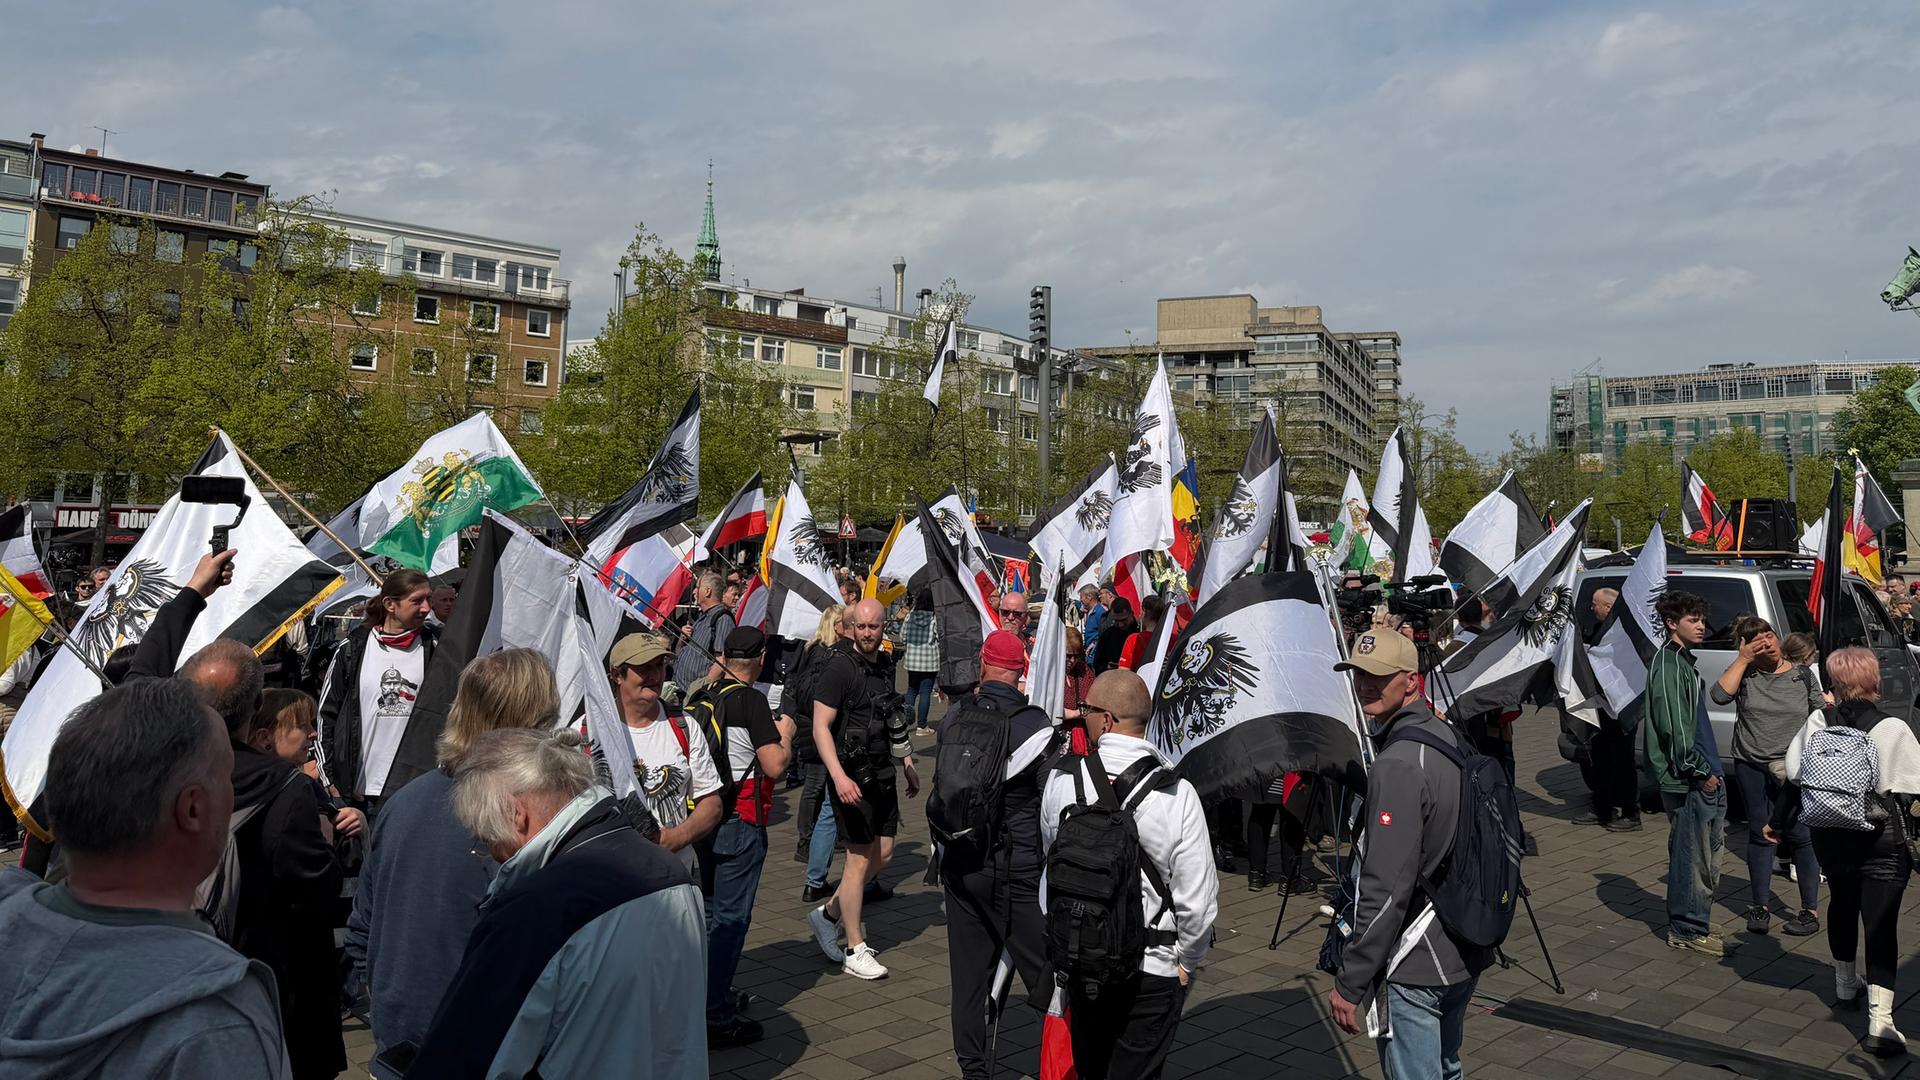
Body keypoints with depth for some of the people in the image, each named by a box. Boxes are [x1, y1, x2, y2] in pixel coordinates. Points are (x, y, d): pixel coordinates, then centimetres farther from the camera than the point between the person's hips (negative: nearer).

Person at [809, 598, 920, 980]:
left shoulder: (884, 665, 9)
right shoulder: (840, 667, -14)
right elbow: (820, 726, -19)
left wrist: (907, 764, 23)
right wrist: (838, 776, -28)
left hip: (881, 773, 8)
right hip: (852, 776, -8)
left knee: (883, 854, 10)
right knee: (860, 859, -3)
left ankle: (829, 913, 28)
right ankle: (855, 952, 8)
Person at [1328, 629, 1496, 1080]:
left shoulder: (1398, 764, -23)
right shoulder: (1452, 735, 5)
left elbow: (1387, 889, -25)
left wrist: (1350, 983, -19)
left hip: (1414, 966, -9)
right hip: (1467, 955, 9)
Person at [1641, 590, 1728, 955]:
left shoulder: (1683, 661, 16)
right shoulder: (1669, 664, -15)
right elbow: (1674, 727, -21)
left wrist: (1710, 770, 18)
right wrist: (1702, 772, -17)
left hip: (1703, 778, 10)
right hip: (1689, 781, -10)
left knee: (1706, 855, 17)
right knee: (1693, 855, -3)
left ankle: (1692, 925, 27)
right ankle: (1687, 930, 6)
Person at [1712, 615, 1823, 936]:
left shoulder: (1802, 676, 2)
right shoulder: (1745, 674, -1)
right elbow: (1719, 695, -20)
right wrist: (1742, 659, -16)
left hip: (1793, 769, 0)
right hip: (1752, 768, 1)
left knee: (1800, 836, -1)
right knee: (1760, 835, 9)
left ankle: (1811, 911, 10)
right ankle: (1761, 906, 18)